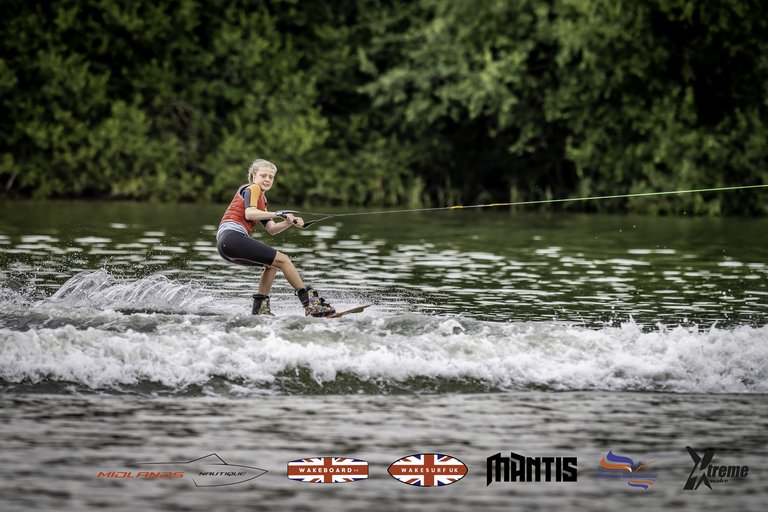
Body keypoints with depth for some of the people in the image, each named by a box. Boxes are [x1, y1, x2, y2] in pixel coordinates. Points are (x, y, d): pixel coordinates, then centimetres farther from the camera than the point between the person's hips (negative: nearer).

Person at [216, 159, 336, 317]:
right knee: (282, 260, -9)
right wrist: (278, 214, -22)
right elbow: (249, 214, -18)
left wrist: (289, 222, 4)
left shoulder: (261, 198, 29)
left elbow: (271, 229, 21)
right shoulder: (253, 188, 2)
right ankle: (311, 303, -12)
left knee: (272, 264, 20)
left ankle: (260, 308, 10)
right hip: (233, 234, -10)